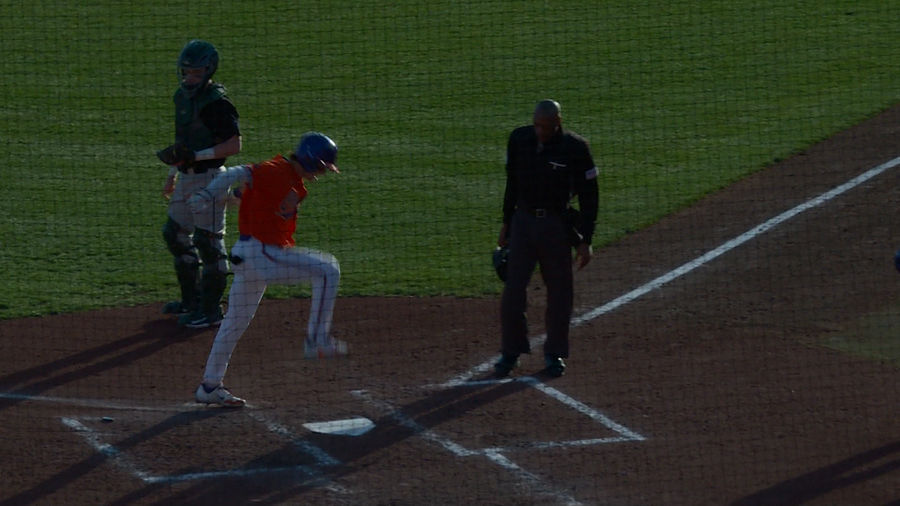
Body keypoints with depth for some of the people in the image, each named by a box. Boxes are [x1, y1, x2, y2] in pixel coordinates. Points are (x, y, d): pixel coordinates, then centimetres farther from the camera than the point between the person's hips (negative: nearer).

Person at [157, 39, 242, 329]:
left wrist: (196, 156, -25)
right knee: (176, 235, 18)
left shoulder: (216, 103, -18)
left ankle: (211, 310, 2)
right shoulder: (183, 96, 10)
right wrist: (173, 174, 24)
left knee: (208, 242, -5)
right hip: (186, 177, 10)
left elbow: (235, 145, -21)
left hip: (209, 177, -10)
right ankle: (192, 300, 30)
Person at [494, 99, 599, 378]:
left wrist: (585, 240, -8)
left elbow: (588, 195, -6)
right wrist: (507, 223, 14)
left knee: (559, 291, 5)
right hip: (523, 220, 2)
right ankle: (510, 352, 11)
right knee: (513, 289, -2)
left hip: (557, 226, -2)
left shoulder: (575, 148, -12)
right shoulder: (519, 140, -2)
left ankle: (555, 353, 19)